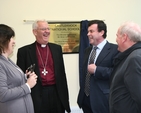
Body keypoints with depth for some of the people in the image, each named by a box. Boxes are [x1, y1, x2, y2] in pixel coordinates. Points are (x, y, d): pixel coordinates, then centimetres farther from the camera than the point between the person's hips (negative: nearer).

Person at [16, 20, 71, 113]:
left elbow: (62, 73, 12)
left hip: (56, 93, 3)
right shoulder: (24, 51, -1)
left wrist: (65, 96, 11)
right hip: (37, 95, -3)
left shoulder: (57, 48, 10)